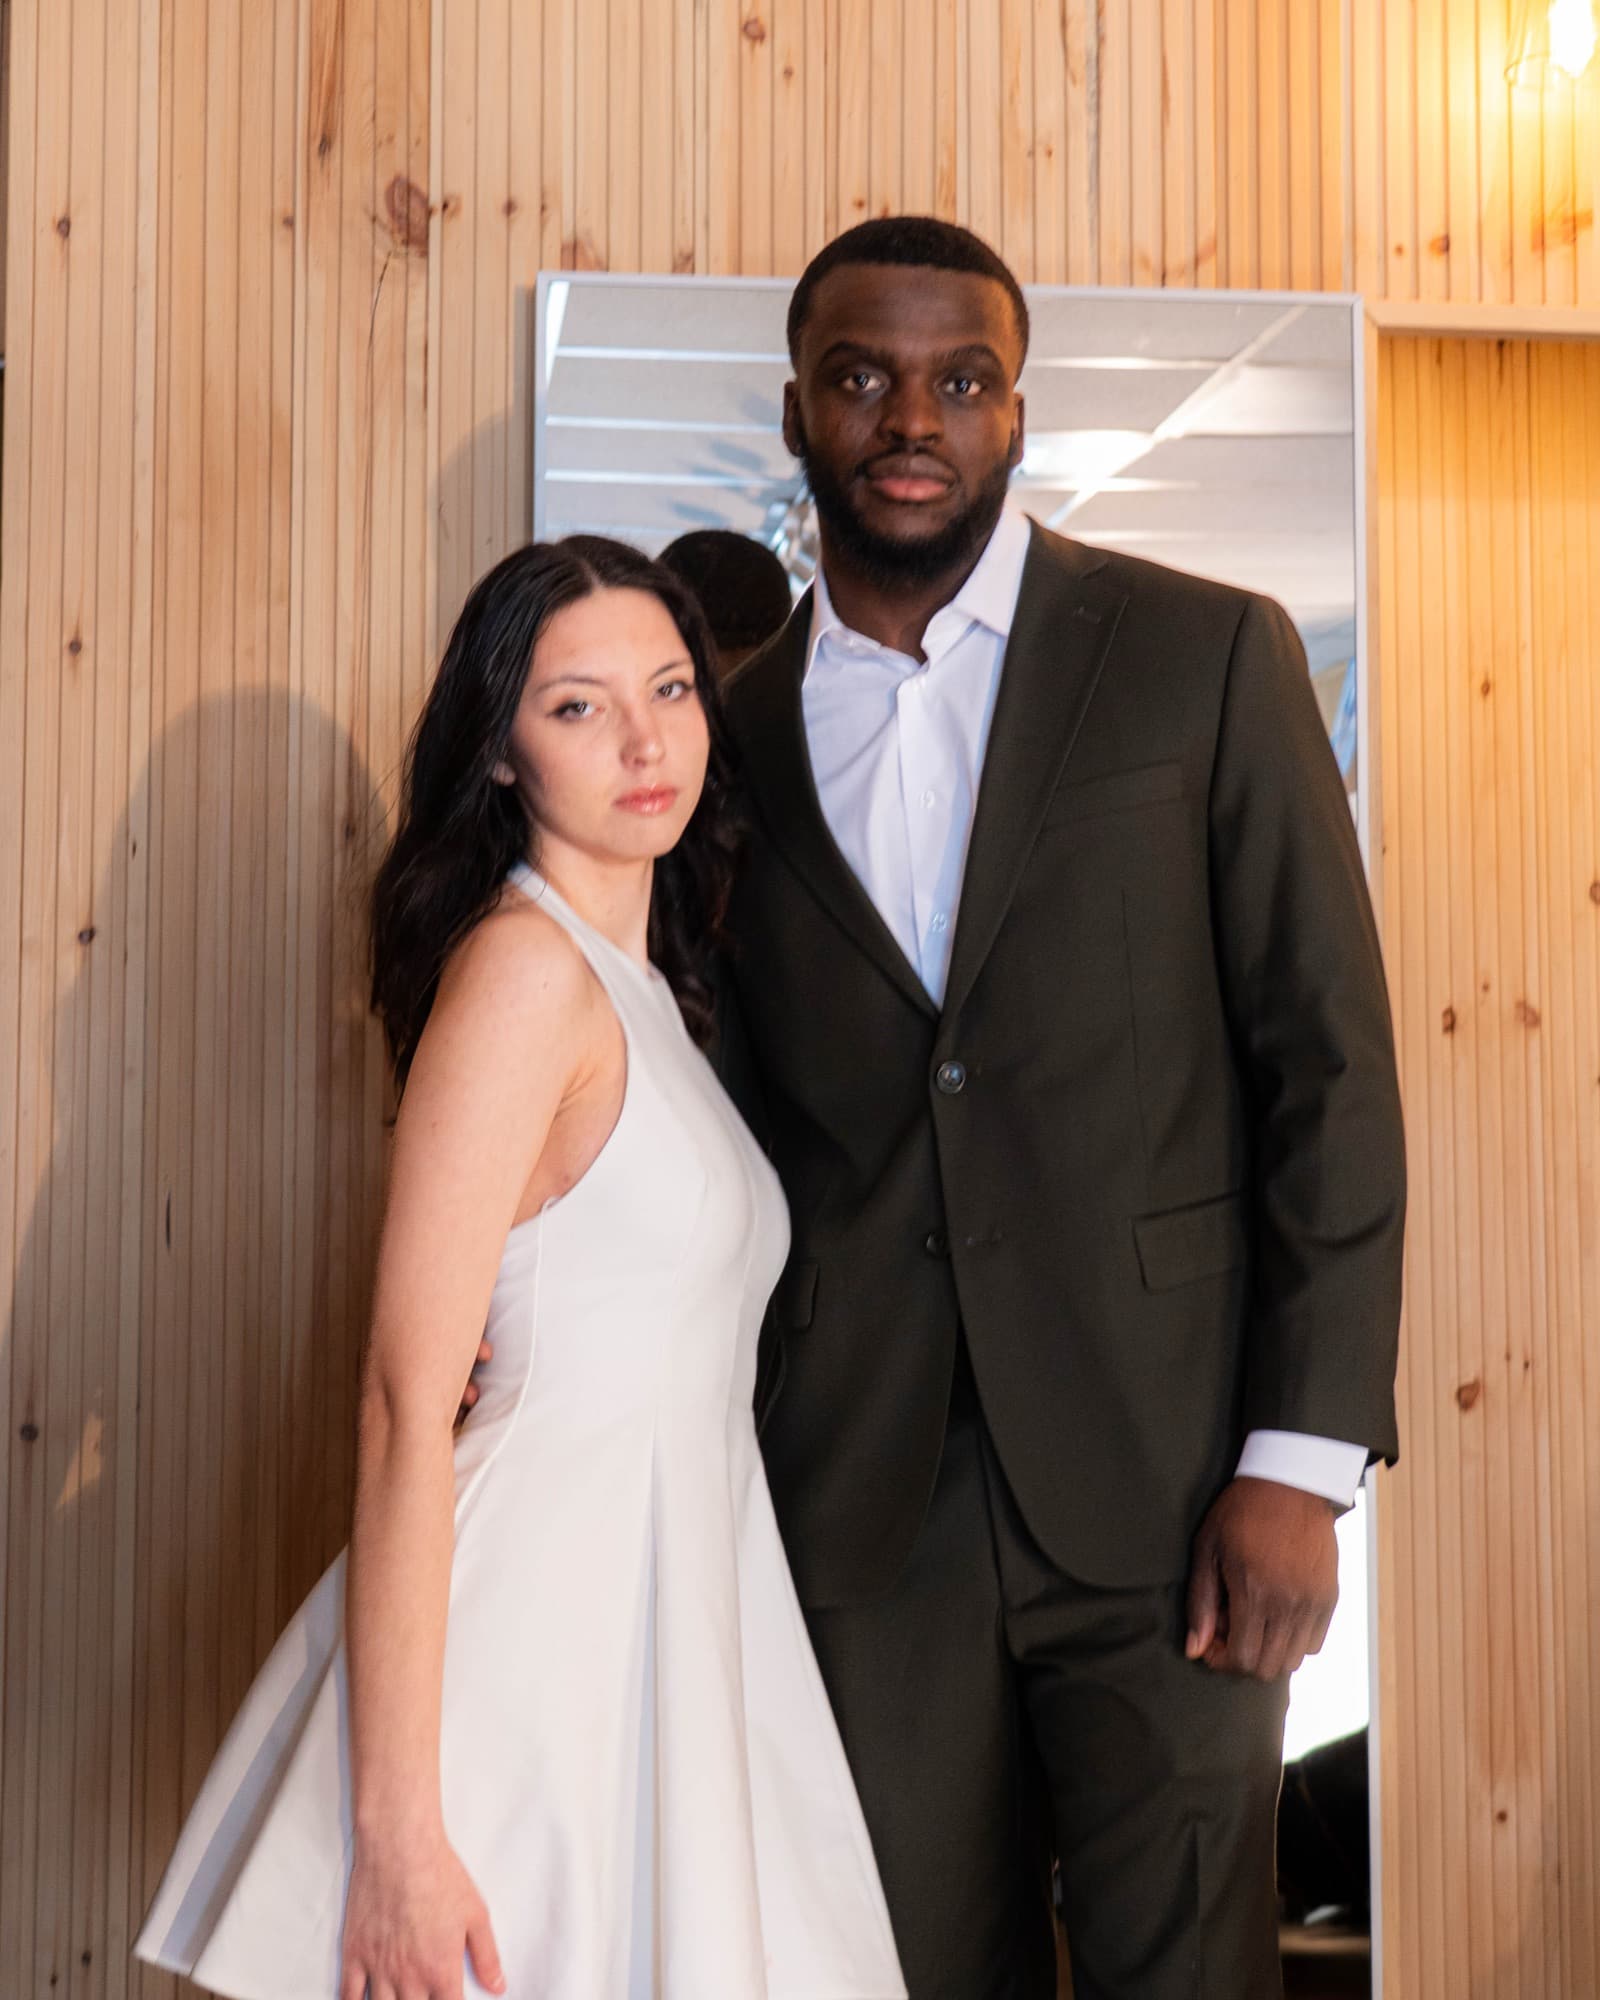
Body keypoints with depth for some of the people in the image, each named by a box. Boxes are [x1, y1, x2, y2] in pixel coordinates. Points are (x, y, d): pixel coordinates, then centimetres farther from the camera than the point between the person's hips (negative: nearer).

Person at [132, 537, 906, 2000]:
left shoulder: (642, 983, 13)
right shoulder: (525, 965, -14)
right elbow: (407, 1402, -19)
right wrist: (394, 1829, -22)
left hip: (668, 1609, 9)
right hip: (547, 1641, -8)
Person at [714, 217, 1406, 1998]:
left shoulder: (1205, 657, -1)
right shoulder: (737, 732, 8)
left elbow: (1332, 1065, -4)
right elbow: (744, 1120, 12)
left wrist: (1303, 1458, -10)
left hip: (1160, 1475, -2)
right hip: (862, 1500, 3)